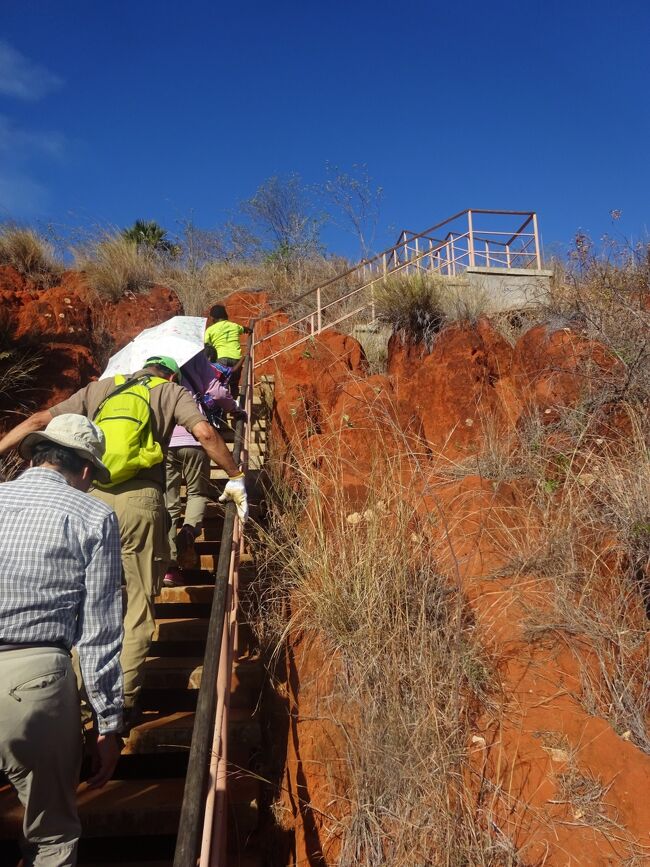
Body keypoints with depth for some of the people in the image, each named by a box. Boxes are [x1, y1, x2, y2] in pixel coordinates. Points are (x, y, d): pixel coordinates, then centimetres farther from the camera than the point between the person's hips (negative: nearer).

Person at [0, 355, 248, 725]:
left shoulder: (99, 388, 23)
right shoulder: (172, 391, 14)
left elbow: (39, 421, 17)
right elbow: (205, 433, -3)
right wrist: (236, 477, 5)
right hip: (141, 500, -3)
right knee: (140, 605, 8)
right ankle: (123, 704, 11)